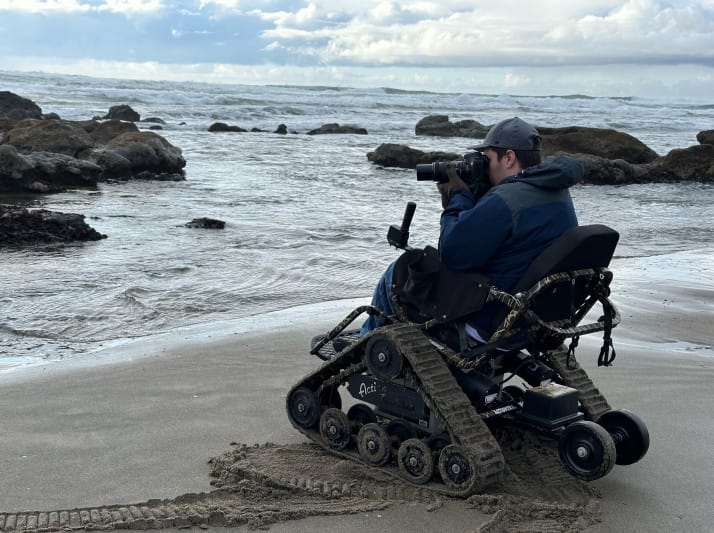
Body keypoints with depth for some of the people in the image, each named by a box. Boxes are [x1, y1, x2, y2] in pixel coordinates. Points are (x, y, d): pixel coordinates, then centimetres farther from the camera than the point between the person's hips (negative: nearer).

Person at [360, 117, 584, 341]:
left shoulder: (505, 201, -27)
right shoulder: (560, 195, 6)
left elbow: (451, 254, -21)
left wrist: (459, 198, -9)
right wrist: (465, 198, 5)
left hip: (485, 324, -10)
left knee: (396, 273, 10)